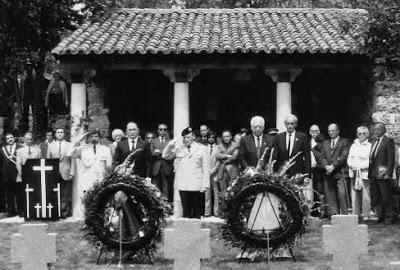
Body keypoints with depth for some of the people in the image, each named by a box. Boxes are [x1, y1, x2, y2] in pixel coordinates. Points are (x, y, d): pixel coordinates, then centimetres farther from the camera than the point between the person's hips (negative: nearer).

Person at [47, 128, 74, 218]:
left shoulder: (69, 145, 8)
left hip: (66, 173, -1)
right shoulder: (51, 145, 13)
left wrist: (72, 173, -3)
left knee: (66, 195, -3)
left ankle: (65, 213, 2)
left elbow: (72, 160, 5)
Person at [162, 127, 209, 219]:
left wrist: (205, 185, -5)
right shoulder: (179, 149, 12)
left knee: (196, 211, 2)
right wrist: (170, 145, -3)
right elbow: (165, 156, 12)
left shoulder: (201, 149, 5)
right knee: (185, 210, -1)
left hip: (196, 186, -2)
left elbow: (206, 169, 2)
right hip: (182, 185, 2)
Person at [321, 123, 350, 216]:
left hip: (340, 173, -5)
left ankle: (345, 215, -7)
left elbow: (344, 156, -6)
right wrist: (326, 166, -6)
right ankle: (333, 215, 3)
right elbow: (323, 157, 14)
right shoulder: (325, 143, 22)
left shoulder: (344, 142, 5)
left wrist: (333, 166, -13)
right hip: (328, 174, 5)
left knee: (342, 195, -10)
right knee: (330, 196, 0)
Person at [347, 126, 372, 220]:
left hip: (364, 173, -5)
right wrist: (352, 165, -3)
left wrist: (360, 166, -14)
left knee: (365, 195, -7)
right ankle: (355, 214, 6)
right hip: (354, 173, 5)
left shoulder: (369, 146, 0)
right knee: (354, 195, 3)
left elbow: (370, 161, -7)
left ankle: (365, 215, -4)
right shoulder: (353, 146, 19)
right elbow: (349, 159, 17)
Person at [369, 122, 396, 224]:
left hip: (383, 174, -7)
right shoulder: (374, 142, 18)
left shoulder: (389, 141, -4)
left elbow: (391, 158, -10)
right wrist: (370, 172, 8)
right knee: (375, 197, 8)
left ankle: (390, 217, 6)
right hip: (373, 174, 7)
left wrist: (388, 173, -16)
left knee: (386, 197, -3)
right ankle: (381, 216, 16)